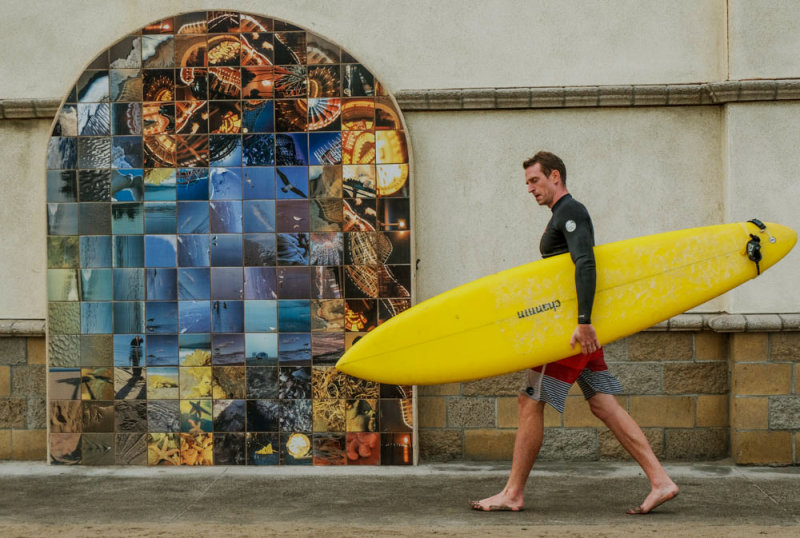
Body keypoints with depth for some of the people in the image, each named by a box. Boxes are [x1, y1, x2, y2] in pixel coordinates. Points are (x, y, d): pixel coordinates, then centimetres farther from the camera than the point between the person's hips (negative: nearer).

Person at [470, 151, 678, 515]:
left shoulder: (571, 212, -9)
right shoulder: (561, 217, 22)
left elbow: (586, 265, -22)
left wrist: (583, 322, -29)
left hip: (571, 327, -10)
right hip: (577, 325, 10)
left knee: (531, 402, -6)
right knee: (604, 405, 4)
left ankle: (513, 494, 0)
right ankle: (660, 482, 0)